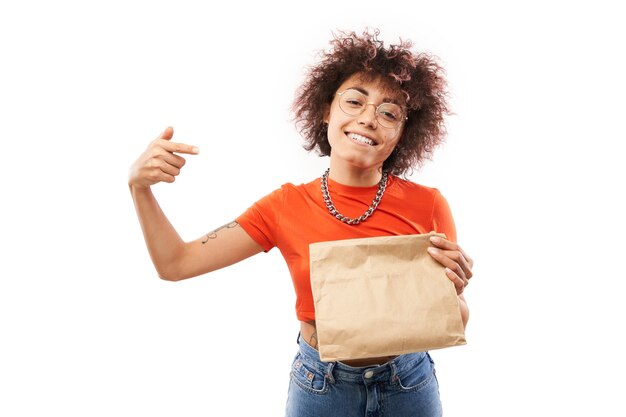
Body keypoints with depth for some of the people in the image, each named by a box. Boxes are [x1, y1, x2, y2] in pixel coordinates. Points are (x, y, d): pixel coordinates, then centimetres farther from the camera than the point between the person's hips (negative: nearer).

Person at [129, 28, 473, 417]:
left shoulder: (427, 205, -13)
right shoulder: (287, 206, -10)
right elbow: (176, 263, -8)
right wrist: (140, 188, -20)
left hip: (409, 385, 0)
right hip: (320, 385, 1)